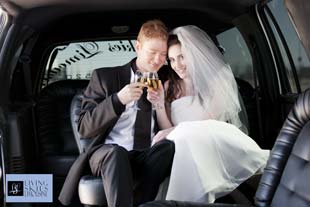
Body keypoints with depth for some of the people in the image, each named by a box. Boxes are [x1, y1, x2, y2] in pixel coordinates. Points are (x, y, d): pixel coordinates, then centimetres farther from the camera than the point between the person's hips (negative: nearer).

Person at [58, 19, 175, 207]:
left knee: (170, 145, -31)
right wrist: (118, 100, -15)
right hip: (109, 155, -2)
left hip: (150, 158, 2)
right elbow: (85, 128, 0)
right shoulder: (105, 77, 8)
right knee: (116, 153, -37)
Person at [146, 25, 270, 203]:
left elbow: (208, 123, -4)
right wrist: (159, 105, -4)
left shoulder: (215, 81, 7)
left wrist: (175, 131, -13)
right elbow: (167, 131, 12)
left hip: (213, 143, -2)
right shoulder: (169, 87, 16)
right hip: (183, 147, 2)